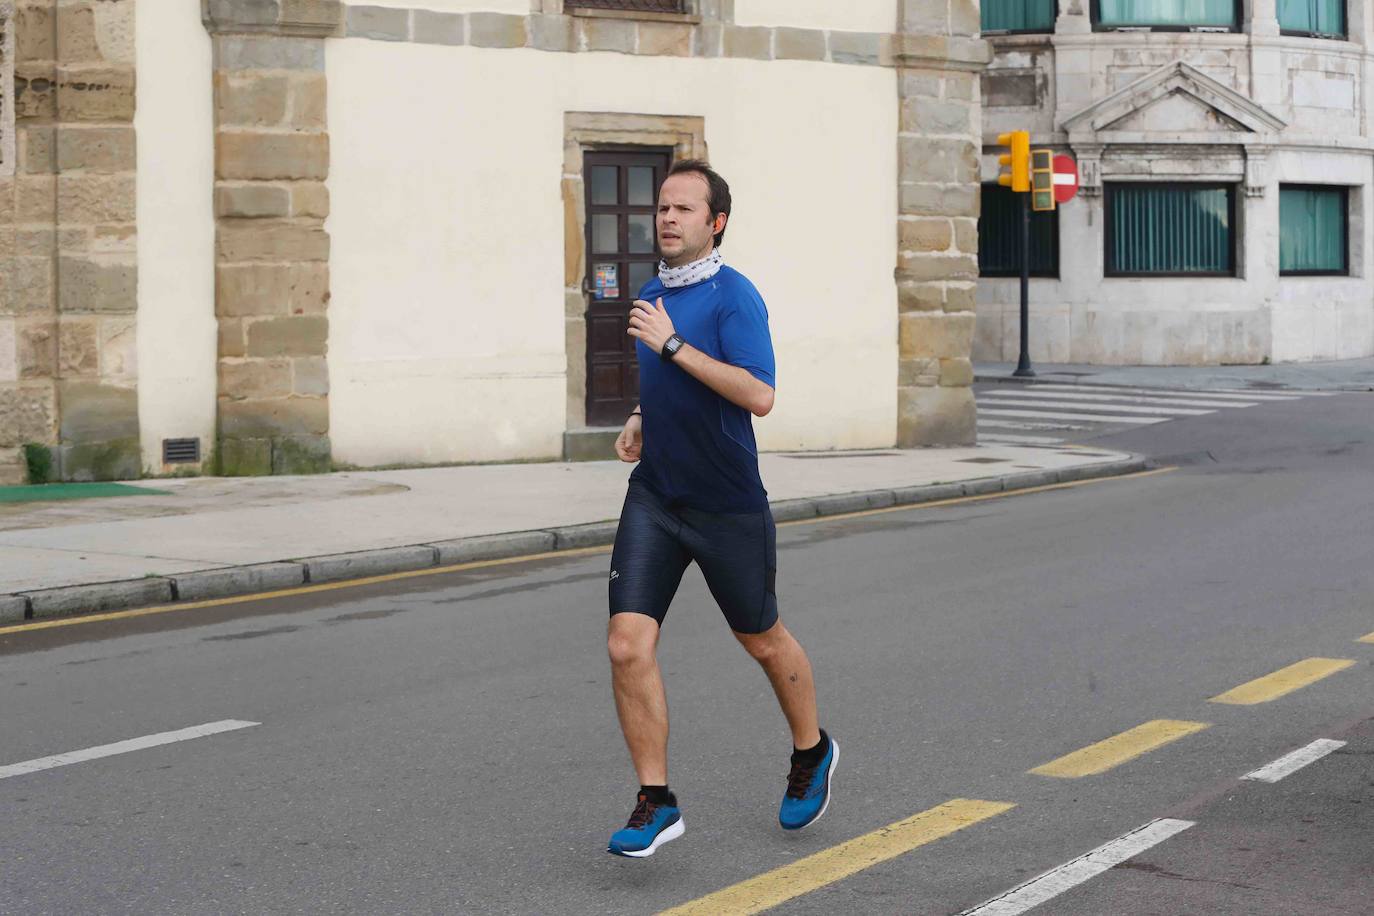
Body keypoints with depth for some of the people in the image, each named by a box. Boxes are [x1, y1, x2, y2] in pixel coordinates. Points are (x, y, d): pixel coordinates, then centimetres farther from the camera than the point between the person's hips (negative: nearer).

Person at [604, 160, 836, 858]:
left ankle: (812, 752, 41)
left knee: (762, 642, 14)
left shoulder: (734, 297, -14)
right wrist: (640, 422, 8)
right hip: (653, 499, 5)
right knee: (627, 645, -9)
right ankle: (656, 802, 0)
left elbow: (758, 395, -27)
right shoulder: (652, 296, 9)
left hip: (728, 506, -5)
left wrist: (672, 345, -27)